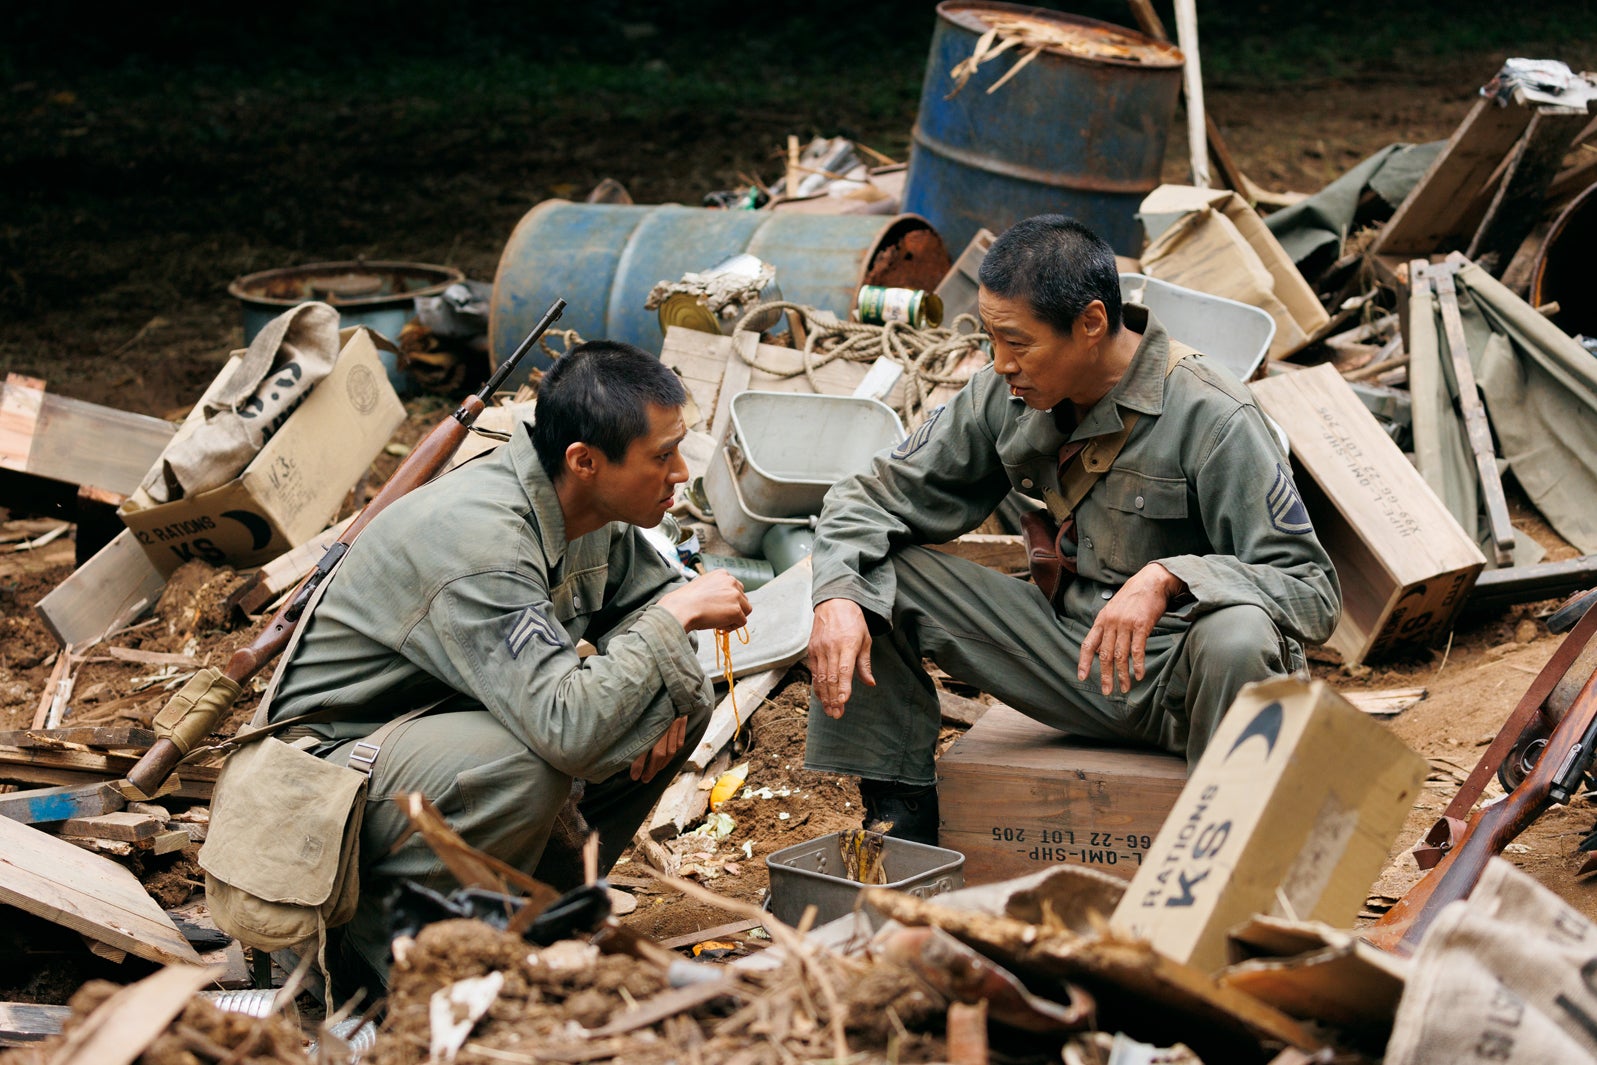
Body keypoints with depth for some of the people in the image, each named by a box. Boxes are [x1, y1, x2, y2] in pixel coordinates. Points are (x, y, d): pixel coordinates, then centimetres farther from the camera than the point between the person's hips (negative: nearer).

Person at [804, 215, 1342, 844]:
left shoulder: (1212, 419, -20)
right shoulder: (1006, 398, -3)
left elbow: (1314, 589, -22)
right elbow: (875, 497, 5)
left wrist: (1168, 578, -38)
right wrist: (836, 597, -17)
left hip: (1182, 674, -5)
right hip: (1075, 656, 5)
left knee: (1238, 637, -41)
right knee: (875, 568, -6)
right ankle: (903, 821, 2)